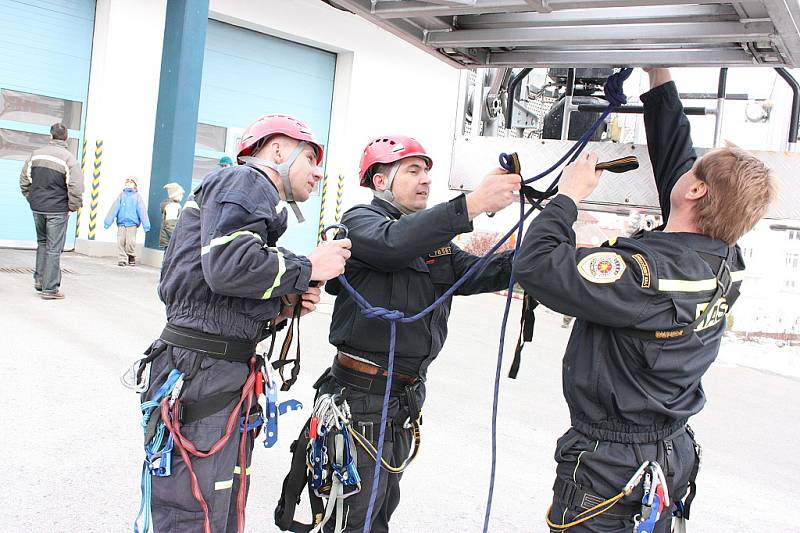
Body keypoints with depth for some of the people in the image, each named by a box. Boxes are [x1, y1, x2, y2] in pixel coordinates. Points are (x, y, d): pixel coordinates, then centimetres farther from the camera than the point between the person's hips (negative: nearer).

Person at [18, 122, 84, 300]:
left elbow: (24, 181, 12)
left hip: (37, 208, 5)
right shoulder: (68, 158, -12)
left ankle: (39, 279, 22)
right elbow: (76, 187, -17)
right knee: (54, 249, 0)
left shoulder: (36, 154, 6)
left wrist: (32, 199, 19)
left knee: (42, 243, 23)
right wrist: (72, 207, -4)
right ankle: (50, 288, 3)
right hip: (57, 210, -5)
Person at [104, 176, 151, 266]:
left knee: (130, 242, -10)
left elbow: (142, 211, 1)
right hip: (121, 223, 2)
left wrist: (146, 225, -6)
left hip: (132, 224, -2)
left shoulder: (137, 196, 6)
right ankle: (122, 259, 6)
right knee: (120, 242, -3)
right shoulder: (121, 195, 11)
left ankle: (131, 257, 10)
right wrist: (108, 222, 0)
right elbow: (114, 209, 7)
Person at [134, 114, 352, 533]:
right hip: (200, 373, -10)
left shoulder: (258, 199, 26)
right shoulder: (245, 180, -4)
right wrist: (308, 268, -10)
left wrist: (282, 308, 8)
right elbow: (229, 266, -23)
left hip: (227, 379, 10)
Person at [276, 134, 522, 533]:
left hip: (407, 398, 8)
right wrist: (472, 204, -37)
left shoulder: (432, 237, 15)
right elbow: (393, 243, -31)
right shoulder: (361, 221, -8)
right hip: (361, 395, -7)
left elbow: (479, 274, 2)